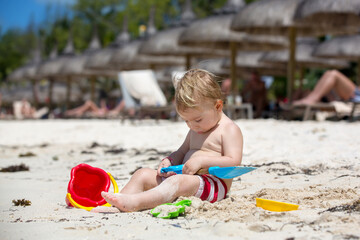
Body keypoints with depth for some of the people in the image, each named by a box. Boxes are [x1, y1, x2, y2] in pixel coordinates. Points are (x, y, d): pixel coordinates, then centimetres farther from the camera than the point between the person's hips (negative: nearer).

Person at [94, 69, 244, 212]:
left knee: (178, 182, -38)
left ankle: (132, 203, -54)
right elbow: (182, 152, 30)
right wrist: (168, 161, 7)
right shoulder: (196, 130, 23)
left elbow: (233, 162, -14)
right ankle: (116, 208, -23)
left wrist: (201, 161, -21)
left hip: (214, 185, -9)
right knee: (143, 174, -3)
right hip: (186, 178, 9)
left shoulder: (229, 130, -4)